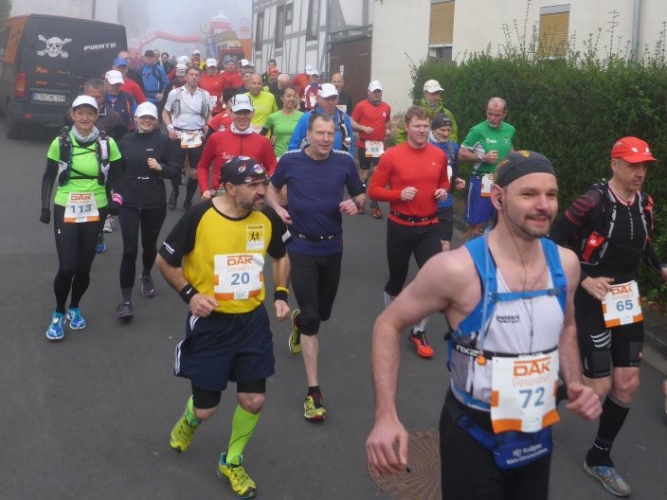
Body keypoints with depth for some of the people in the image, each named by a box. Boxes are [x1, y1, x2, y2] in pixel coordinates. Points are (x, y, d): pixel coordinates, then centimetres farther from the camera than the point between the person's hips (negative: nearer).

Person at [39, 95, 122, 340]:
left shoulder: (107, 143, -4)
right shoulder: (61, 142, -5)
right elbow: (48, 177, 3)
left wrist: (115, 201, -2)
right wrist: (45, 207, -1)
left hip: (95, 212, 1)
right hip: (65, 211, -1)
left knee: (84, 266, 7)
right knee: (67, 267, -8)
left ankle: (74, 308, 32)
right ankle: (58, 313, 16)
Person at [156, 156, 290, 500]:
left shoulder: (267, 219, -7)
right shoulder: (199, 217, -19)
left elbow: (281, 256, 13)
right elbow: (165, 260, -6)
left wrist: (281, 295, 1)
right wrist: (189, 294, -17)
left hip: (252, 321, 3)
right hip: (210, 323, -3)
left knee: (253, 401, 5)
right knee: (206, 409, 6)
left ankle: (231, 462, 33)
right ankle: (189, 421, 46)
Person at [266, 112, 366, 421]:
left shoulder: (345, 162, -5)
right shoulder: (290, 161, -7)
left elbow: (360, 195, 8)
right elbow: (272, 188, 11)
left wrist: (355, 205, -15)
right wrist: (278, 208, -8)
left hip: (332, 248, 3)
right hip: (301, 248, -3)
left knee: (323, 312, 19)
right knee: (311, 318, -7)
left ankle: (298, 320, 57)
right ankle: (313, 391, 0)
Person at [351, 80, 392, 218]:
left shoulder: (386, 107, 6)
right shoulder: (361, 106, -5)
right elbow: (352, 122, -4)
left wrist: (388, 130, 3)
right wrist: (363, 128, -18)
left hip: (379, 145, 2)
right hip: (364, 144, -2)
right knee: (364, 172, 10)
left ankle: (374, 204, 2)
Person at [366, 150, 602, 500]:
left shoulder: (565, 263, -6)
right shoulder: (457, 269, -23)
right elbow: (388, 325, -14)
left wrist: (576, 383, -2)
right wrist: (386, 416, -22)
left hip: (537, 435, 6)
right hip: (473, 437, -5)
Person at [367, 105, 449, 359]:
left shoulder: (439, 155, 2)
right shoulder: (392, 155, -9)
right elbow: (373, 190, -7)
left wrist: (443, 192, -2)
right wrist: (399, 194, -21)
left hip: (429, 228, 2)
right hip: (400, 227, -2)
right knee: (397, 279, 12)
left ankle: (418, 332, 13)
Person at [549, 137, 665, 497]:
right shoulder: (593, 202, -18)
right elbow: (555, 242, -15)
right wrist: (583, 279, -20)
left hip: (627, 301, 7)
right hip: (592, 301, -7)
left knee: (627, 384, 8)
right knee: (598, 387, -5)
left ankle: (599, 458, 24)